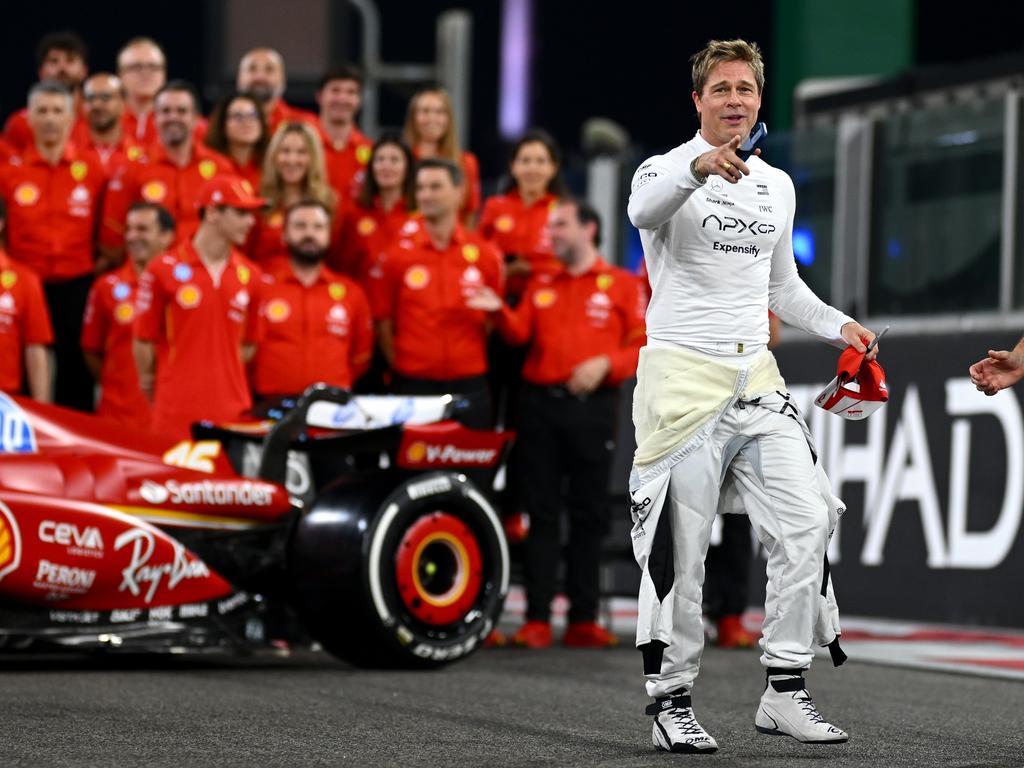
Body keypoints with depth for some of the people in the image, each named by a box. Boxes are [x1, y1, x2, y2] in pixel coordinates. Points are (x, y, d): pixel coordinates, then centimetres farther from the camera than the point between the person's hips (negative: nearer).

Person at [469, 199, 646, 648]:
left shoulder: (623, 286, 5)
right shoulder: (540, 286, 15)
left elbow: (642, 345, -1)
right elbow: (519, 334, 4)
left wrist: (605, 363, -16)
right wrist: (498, 311, -14)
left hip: (593, 406, -3)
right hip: (540, 405, 3)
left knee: (589, 514, 2)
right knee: (541, 513, 1)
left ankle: (584, 620, 5)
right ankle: (537, 619, 1)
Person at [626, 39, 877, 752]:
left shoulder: (778, 184, 16)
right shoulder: (667, 170, -4)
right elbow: (644, 211, -29)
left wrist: (840, 324, 10)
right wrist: (700, 167, -48)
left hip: (756, 377, 6)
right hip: (682, 376, -6)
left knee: (807, 521, -5)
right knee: (682, 547, -5)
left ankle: (785, 692, 2)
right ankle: (672, 702, 4)